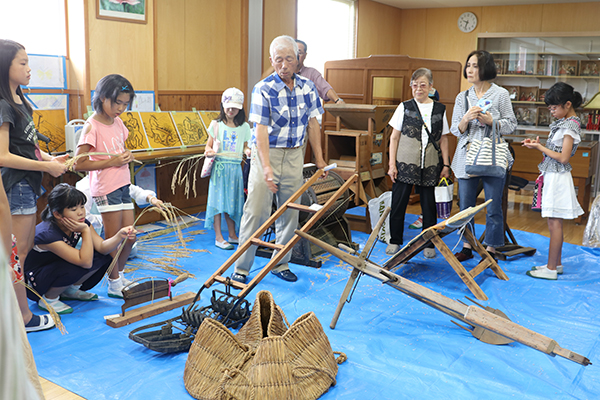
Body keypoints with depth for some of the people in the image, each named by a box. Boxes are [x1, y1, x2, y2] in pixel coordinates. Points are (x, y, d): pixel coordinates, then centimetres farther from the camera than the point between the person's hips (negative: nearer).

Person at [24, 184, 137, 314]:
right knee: (75, 268, -37)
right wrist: (86, 231, -36)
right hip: (34, 284, -7)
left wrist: (120, 236, -32)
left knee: (104, 257, -10)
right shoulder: (47, 234, -33)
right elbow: (86, 262, -37)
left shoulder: (81, 223, -10)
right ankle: (48, 300, -9)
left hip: (59, 271, 8)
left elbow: (102, 247, -15)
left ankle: (71, 290, 8)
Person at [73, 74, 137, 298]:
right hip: (106, 188, -7)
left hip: (123, 185, 7)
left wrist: (127, 156, 2)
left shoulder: (117, 122, 9)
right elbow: (79, 164, -17)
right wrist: (112, 161, -19)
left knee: (129, 236, 11)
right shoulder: (91, 127, -14)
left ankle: (119, 274, 31)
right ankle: (114, 283, 17)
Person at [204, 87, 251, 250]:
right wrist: (209, 151, -17)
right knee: (218, 199, -2)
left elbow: (245, 146, 13)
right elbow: (209, 144, 5)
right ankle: (218, 237, 4)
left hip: (235, 167, 2)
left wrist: (247, 150, -10)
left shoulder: (244, 127, 8)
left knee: (232, 200, 9)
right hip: (219, 166, -2)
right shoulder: (216, 125, 3)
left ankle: (232, 235, 22)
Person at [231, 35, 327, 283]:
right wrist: (266, 167, -26)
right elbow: (261, 130, -17)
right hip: (267, 153, -4)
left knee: (290, 213, 8)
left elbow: (312, 124, 10)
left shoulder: (307, 88, 3)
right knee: (256, 212, -5)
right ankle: (241, 268, 6)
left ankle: (280, 264, 22)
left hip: (294, 156, 5)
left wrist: (319, 158, 10)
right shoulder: (263, 90, -12)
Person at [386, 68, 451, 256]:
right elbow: (394, 137, 4)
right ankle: (395, 241, 16)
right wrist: (392, 164, -3)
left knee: (429, 204, 5)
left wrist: (446, 165, 6)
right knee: (398, 202, 2)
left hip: (430, 166, 1)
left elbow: (443, 139, 11)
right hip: (405, 163, -1)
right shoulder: (405, 107, 4)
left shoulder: (439, 109, 8)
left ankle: (429, 243, 17)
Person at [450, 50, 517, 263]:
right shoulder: (462, 97, 9)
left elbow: (511, 124, 2)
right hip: (467, 156, 3)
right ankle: (467, 247, 22)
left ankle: (491, 249, 15)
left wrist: (491, 121, -14)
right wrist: (466, 119, -13)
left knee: (493, 208, 1)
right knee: (465, 206, 8)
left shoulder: (501, 94, 1)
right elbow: (455, 130, 7)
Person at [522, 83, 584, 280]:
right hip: (553, 176, 9)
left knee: (554, 223, -4)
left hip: (558, 177, -9)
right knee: (554, 223, 14)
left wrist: (539, 147, -14)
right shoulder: (565, 122, 13)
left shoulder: (570, 125, -16)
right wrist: (538, 144, 4)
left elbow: (563, 158, -20)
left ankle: (551, 269, 2)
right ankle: (557, 263, 23)